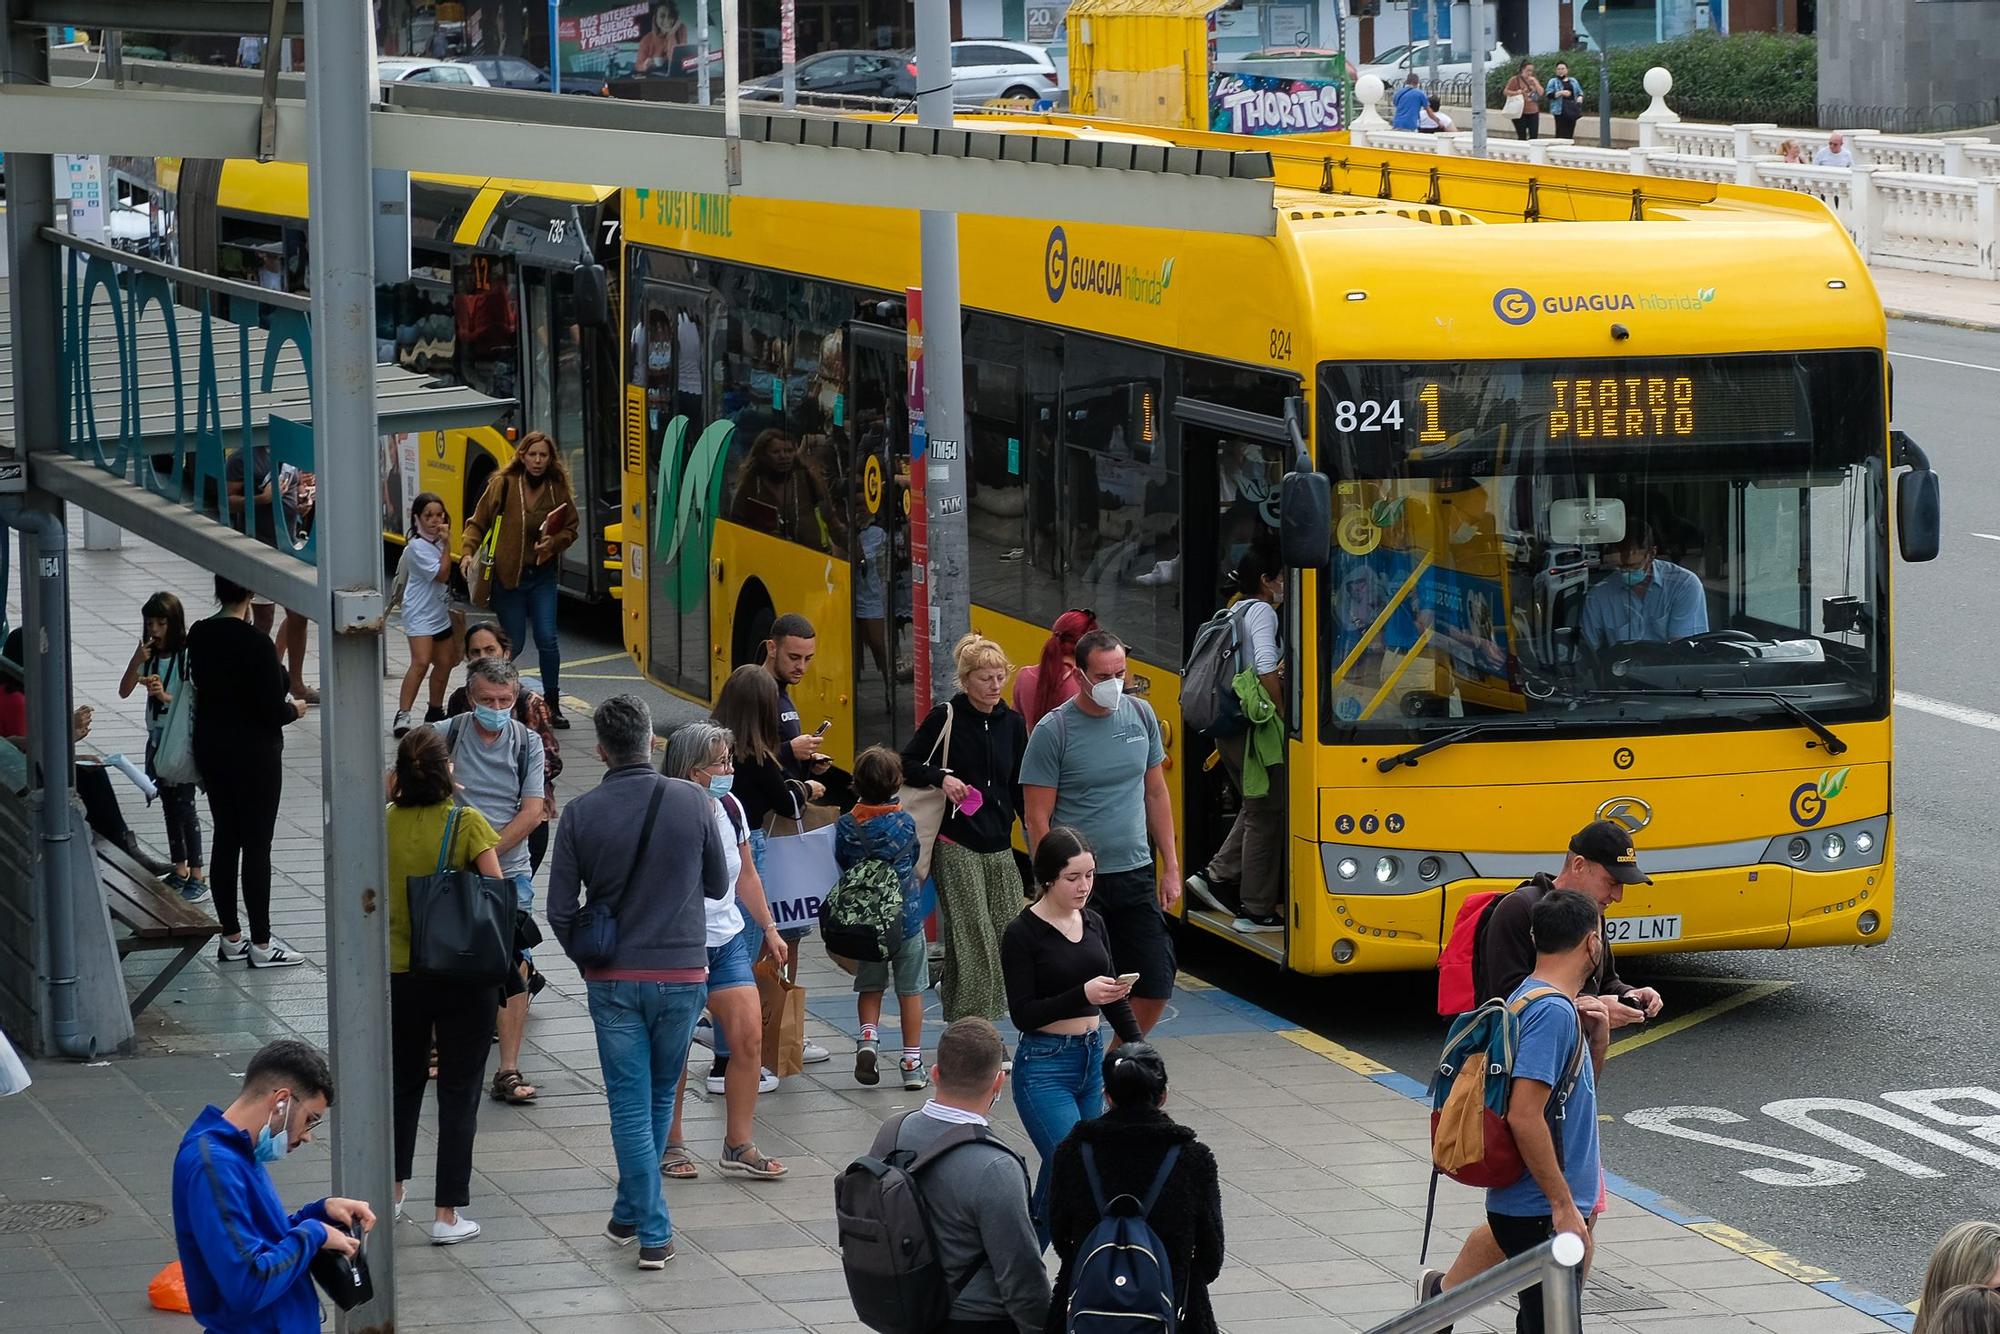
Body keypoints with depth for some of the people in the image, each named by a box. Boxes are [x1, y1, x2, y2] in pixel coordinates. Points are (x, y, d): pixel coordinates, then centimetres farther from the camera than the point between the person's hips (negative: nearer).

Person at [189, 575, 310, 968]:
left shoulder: (199, 636, 1)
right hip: (254, 755, -7)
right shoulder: (254, 643, -21)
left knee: (225, 840, 13)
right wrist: (295, 709, 2)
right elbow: (271, 711, -20)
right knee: (257, 845, 0)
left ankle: (231, 938, 20)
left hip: (211, 750, 7)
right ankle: (261, 944, 4)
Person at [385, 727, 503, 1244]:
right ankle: (448, 1214, 4)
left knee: (403, 1083, 21)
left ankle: (391, 1193, 29)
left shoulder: (385, 821, -5)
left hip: (399, 973, 3)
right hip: (464, 976, -3)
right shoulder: (468, 823, -13)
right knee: (459, 1092, 5)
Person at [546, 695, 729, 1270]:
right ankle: (633, 1213, 29)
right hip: (682, 974, 1)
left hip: (613, 981, -1)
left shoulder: (581, 814, -8)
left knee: (631, 1104, 4)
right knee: (660, 1098, 18)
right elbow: (719, 885, 5)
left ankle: (652, 1232, -1)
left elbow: (559, 910, -4)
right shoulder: (692, 802, -7)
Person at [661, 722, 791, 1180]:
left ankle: (738, 1146, 8)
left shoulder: (730, 809, 3)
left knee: (749, 1035, -2)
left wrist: (769, 928, 20)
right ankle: (671, 1146, 19)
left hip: (727, 940, 6)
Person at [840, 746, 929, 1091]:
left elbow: (841, 865, 1)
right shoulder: (905, 822, -11)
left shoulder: (846, 826, -9)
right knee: (910, 990, 9)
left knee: (870, 987, 17)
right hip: (907, 918, -1)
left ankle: (868, 1037, -6)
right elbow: (913, 860, 4)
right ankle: (912, 1063, 11)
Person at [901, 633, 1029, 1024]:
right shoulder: (946, 718, -5)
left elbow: (1020, 788, 14)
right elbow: (907, 765, 0)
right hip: (956, 845, -5)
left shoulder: (1012, 724, 9)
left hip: (999, 847, 5)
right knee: (973, 940, -10)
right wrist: (941, 778, -17)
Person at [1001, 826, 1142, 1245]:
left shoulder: (1093, 923, 8)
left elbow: (1114, 996, 18)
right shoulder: (1022, 934, -11)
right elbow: (1022, 1014, -15)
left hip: (1091, 1059, 6)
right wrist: (1082, 995, -25)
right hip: (1043, 1066, -6)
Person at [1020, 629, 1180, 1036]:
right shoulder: (1053, 731, -10)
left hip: (1136, 876, 5)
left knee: (1155, 986, 6)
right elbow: (1037, 818, -9)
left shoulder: (1141, 715, 6)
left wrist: (1171, 867, 11)